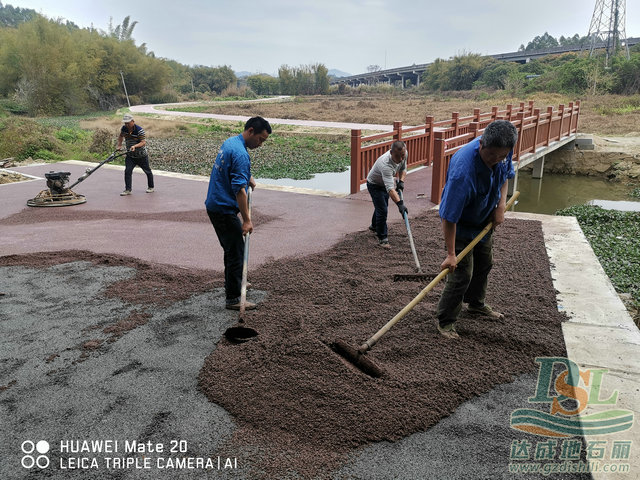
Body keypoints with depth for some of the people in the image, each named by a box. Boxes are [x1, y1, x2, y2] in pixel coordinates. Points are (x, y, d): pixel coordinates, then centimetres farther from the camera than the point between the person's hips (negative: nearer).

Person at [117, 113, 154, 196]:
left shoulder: (140, 130, -21)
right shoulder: (124, 129, -4)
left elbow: (143, 142, -25)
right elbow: (120, 136, 17)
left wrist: (135, 146, -39)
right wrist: (119, 145, 8)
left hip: (142, 156, -4)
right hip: (130, 156, 4)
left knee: (147, 171, 11)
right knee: (127, 171, -11)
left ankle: (151, 187, 31)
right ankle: (128, 190, -6)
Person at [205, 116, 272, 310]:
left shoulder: (230, 142, 10)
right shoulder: (240, 153, -22)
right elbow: (239, 189, -28)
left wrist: (248, 178, 18)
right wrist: (246, 220, -27)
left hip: (216, 205, 10)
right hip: (224, 210, -10)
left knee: (232, 248, 22)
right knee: (236, 251, -5)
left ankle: (232, 283, 38)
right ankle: (233, 298, 0)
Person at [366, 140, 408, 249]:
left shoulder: (404, 154, -20)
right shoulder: (386, 164, -44)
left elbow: (403, 168, 3)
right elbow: (390, 188, -52)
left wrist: (401, 181, -14)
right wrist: (400, 203, -60)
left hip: (385, 183, 8)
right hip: (374, 184, -8)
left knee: (383, 206, 25)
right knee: (382, 210, -15)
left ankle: (374, 226, 50)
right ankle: (382, 238, -2)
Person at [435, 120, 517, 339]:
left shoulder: (503, 150, -19)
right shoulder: (463, 171, -42)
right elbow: (449, 217, -37)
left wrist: (500, 206, -8)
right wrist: (450, 254, -34)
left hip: (485, 220, 8)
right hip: (462, 225, -8)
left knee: (484, 264, 22)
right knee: (462, 273, -8)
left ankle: (476, 304, 46)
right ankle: (445, 321, 10)